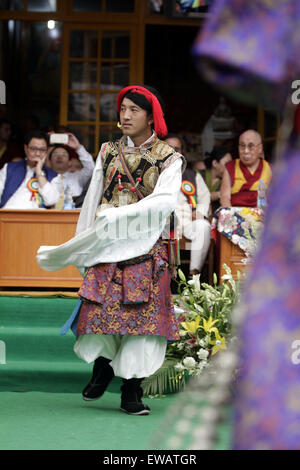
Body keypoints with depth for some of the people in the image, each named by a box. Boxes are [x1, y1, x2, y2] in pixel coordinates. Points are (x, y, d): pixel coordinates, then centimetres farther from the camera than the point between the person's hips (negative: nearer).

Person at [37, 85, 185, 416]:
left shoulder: (168, 158, 2)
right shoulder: (108, 152, 13)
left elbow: (165, 201, -13)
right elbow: (93, 199, 15)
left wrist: (121, 214, -22)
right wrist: (81, 246, 13)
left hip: (146, 248, -2)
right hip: (106, 245, 2)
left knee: (142, 311, -5)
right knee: (101, 309, -5)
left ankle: (131, 391, 2)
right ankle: (103, 367, 23)